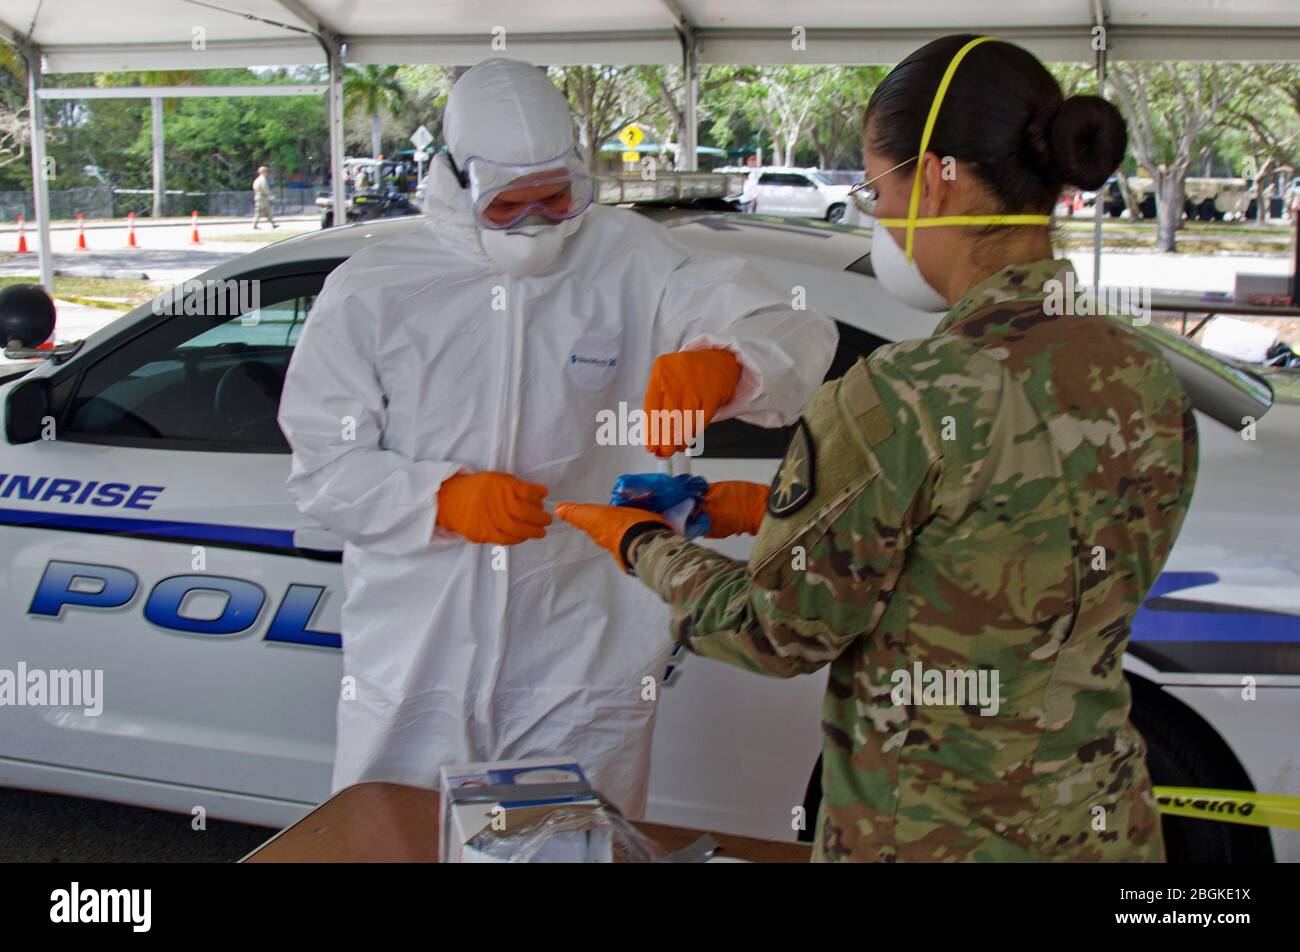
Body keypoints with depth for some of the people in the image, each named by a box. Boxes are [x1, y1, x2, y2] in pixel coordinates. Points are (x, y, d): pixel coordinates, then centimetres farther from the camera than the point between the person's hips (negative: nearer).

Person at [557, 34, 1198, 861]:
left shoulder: (898, 400, -24)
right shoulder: (1149, 380, -3)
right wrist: (782, 508, 11)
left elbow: (784, 631, -14)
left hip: (926, 835, -6)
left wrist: (644, 546, 3)